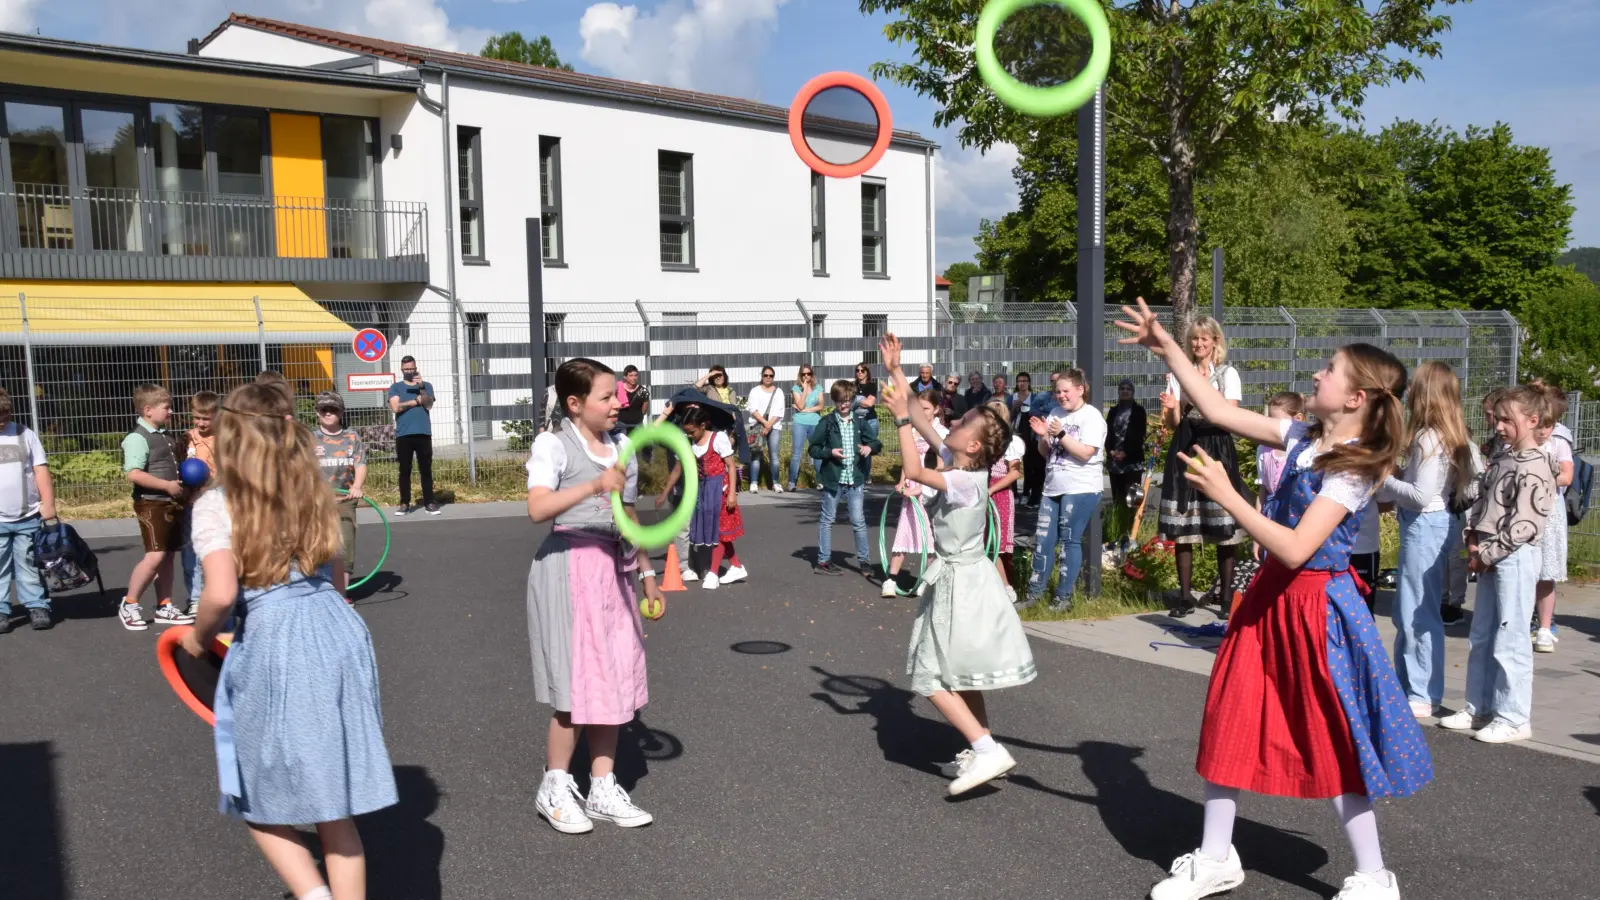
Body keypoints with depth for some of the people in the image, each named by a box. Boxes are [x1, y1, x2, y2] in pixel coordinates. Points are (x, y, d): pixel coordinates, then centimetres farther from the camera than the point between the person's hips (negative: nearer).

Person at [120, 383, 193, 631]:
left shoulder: (165, 434, 13)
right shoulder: (138, 438, -14)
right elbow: (133, 474, -24)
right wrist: (167, 485, -21)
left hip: (172, 502, 9)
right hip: (151, 503, -9)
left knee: (167, 556, 11)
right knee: (155, 555, -12)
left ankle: (164, 607, 18)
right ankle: (128, 605, 2)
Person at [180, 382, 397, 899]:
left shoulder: (216, 505, -3)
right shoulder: (309, 492, 13)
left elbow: (221, 593, -15)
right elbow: (323, 570, 9)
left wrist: (199, 636, 4)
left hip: (274, 647, -5)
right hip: (340, 633, 5)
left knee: (260, 800, 15)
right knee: (334, 808, 15)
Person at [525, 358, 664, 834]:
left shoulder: (622, 447, 11)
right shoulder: (553, 445, -8)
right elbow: (537, 508, -24)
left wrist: (647, 573, 19)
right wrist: (594, 486, -36)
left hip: (613, 570, 6)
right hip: (569, 567, -6)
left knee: (613, 682, 9)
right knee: (576, 686, -2)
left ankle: (603, 789, 21)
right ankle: (555, 789, 16)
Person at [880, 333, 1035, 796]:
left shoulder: (967, 481, -23)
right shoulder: (959, 463, 1)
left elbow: (913, 471, -32)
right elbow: (924, 420, 5)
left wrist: (901, 418, -27)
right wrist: (895, 372, 3)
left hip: (959, 580, -9)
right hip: (962, 576, 9)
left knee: (931, 676, -5)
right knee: (959, 672, 18)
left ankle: (986, 749, -7)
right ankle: (983, 749, 25)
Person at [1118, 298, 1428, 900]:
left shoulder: (1353, 468, -19)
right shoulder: (1304, 438, 3)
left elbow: (1295, 549, -26)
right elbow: (1220, 412, 5)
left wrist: (1227, 497, -27)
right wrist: (1166, 348, 3)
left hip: (1311, 605, -8)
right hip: (1270, 596, 8)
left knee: (1332, 742, 2)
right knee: (1230, 721, 11)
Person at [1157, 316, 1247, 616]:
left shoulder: (1228, 374, 6)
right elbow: (1173, 424, 8)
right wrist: (1171, 408, -13)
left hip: (1216, 448, -2)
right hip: (1184, 449, 2)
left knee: (1223, 528, -6)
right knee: (1182, 527, 0)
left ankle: (1226, 595, 4)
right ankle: (1185, 595, 7)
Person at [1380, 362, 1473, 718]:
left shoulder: (1429, 439, -19)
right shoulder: (1446, 437, 11)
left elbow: (1421, 496, -22)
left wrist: (1383, 479, -12)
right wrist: (1395, 475, 8)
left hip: (1424, 526, -10)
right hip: (1425, 525, 10)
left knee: (1418, 613, -1)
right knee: (1408, 612, 18)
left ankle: (1423, 696, 7)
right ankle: (1407, 685, 28)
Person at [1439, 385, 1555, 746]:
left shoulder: (1534, 467, -14)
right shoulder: (1500, 458, 13)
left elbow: (1524, 525, -18)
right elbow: (1482, 503, 17)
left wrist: (1486, 554, -14)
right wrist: (1473, 541, 3)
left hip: (1516, 557, -9)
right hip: (1490, 557, 9)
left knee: (1509, 641, -4)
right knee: (1480, 638, 14)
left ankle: (1513, 718, 5)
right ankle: (1479, 709, 24)